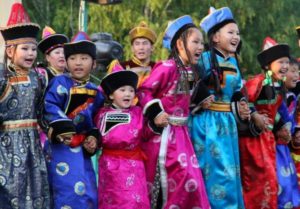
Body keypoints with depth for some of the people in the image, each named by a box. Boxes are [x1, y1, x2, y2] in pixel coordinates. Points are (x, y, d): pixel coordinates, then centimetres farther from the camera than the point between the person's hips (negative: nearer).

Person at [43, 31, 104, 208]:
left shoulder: (95, 92, 12)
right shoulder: (61, 82, -6)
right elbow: (49, 106, -17)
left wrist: (94, 136, 4)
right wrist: (61, 126, -28)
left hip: (81, 148, 7)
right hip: (61, 146, -7)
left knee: (89, 193, 11)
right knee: (71, 191, -15)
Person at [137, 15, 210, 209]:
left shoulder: (189, 71, 10)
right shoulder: (166, 67, -17)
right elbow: (143, 91, -15)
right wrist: (154, 113, -21)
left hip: (180, 132, 8)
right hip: (164, 132, -8)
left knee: (190, 175, 4)